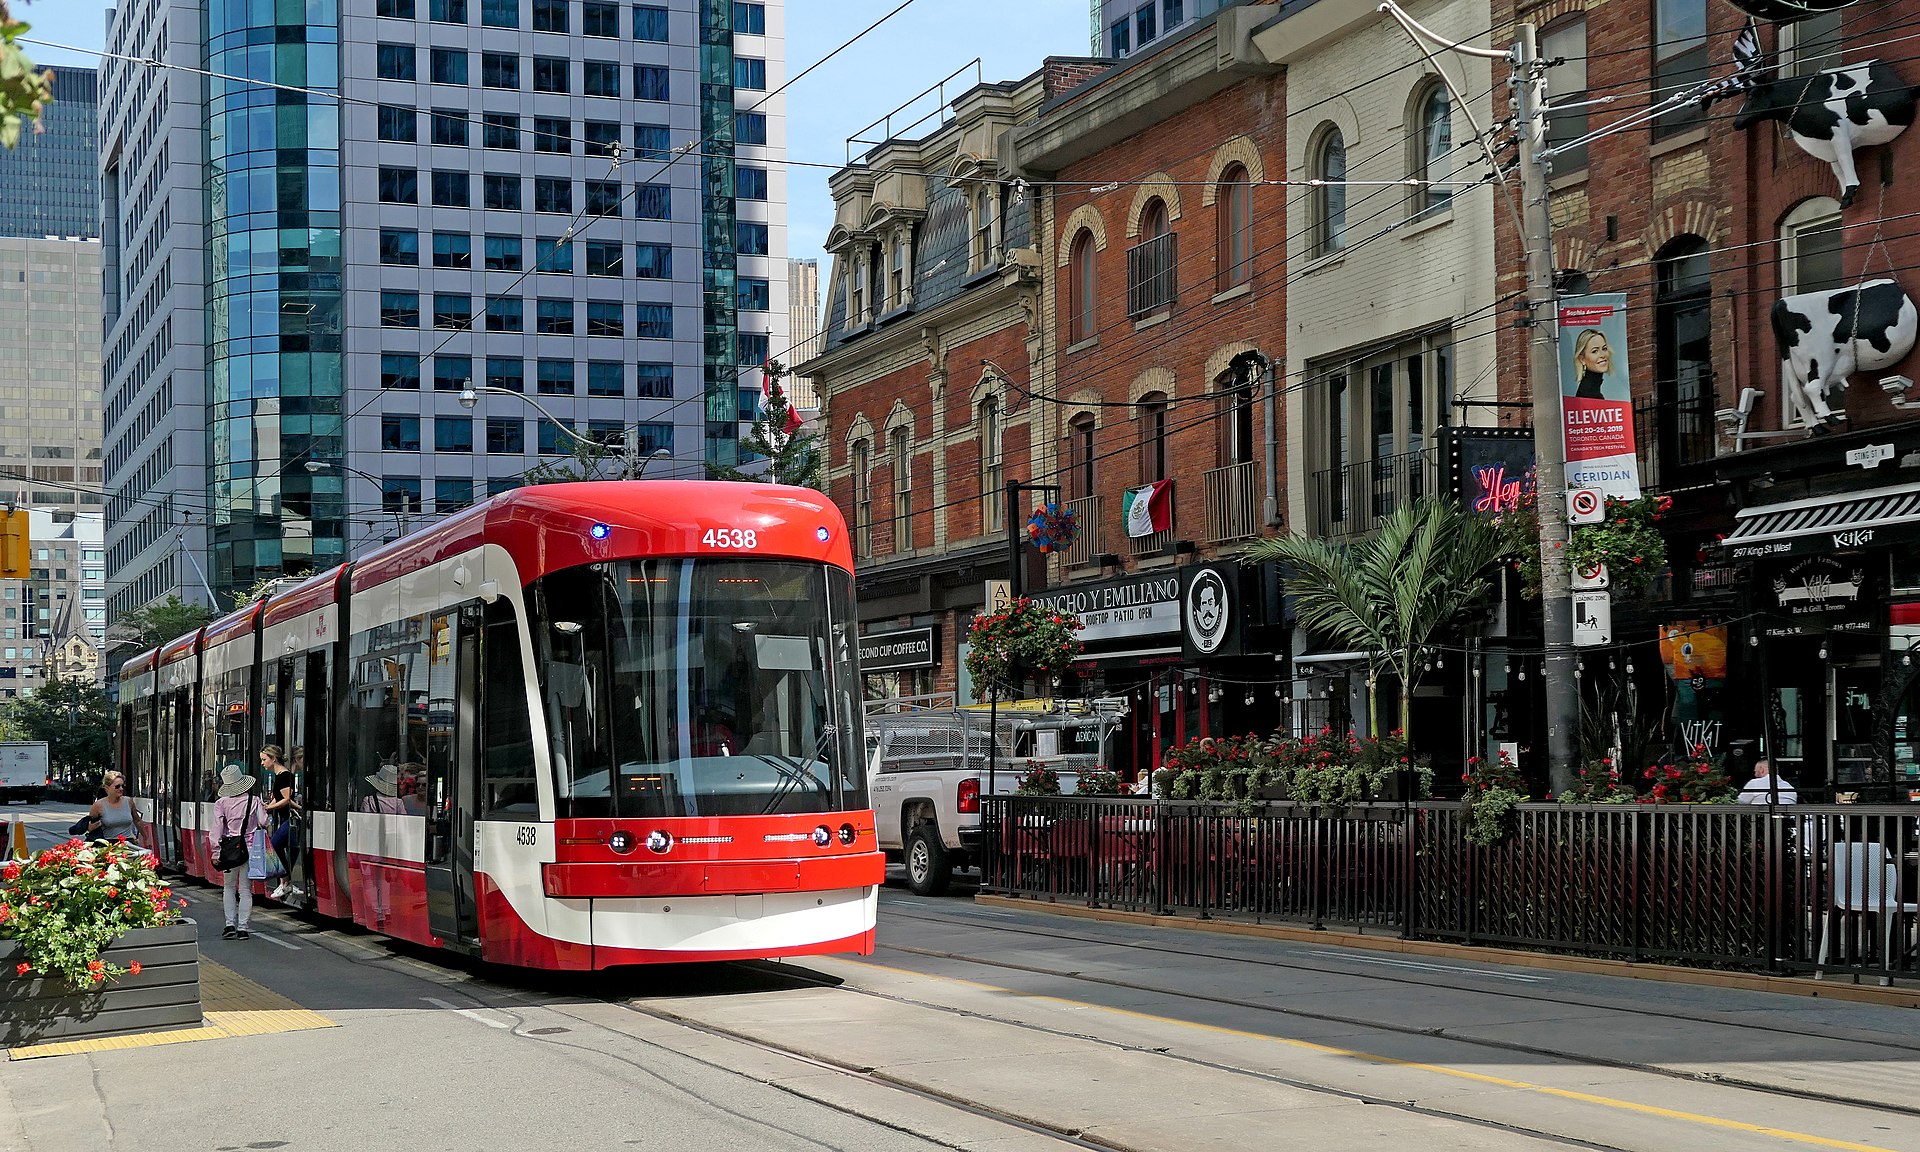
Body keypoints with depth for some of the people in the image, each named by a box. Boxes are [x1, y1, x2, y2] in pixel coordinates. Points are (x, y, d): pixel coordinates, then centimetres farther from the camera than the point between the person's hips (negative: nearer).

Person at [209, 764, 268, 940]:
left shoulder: (221, 803, -3)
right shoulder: (254, 801, -2)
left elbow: (217, 828, -10)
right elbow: (263, 822, -5)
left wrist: (216, 852, -11)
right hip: (250, 849, 0)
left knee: (229, 887, 16)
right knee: (245, 889, 5)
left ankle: (230, 924, 6)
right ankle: (242, 928, 2)